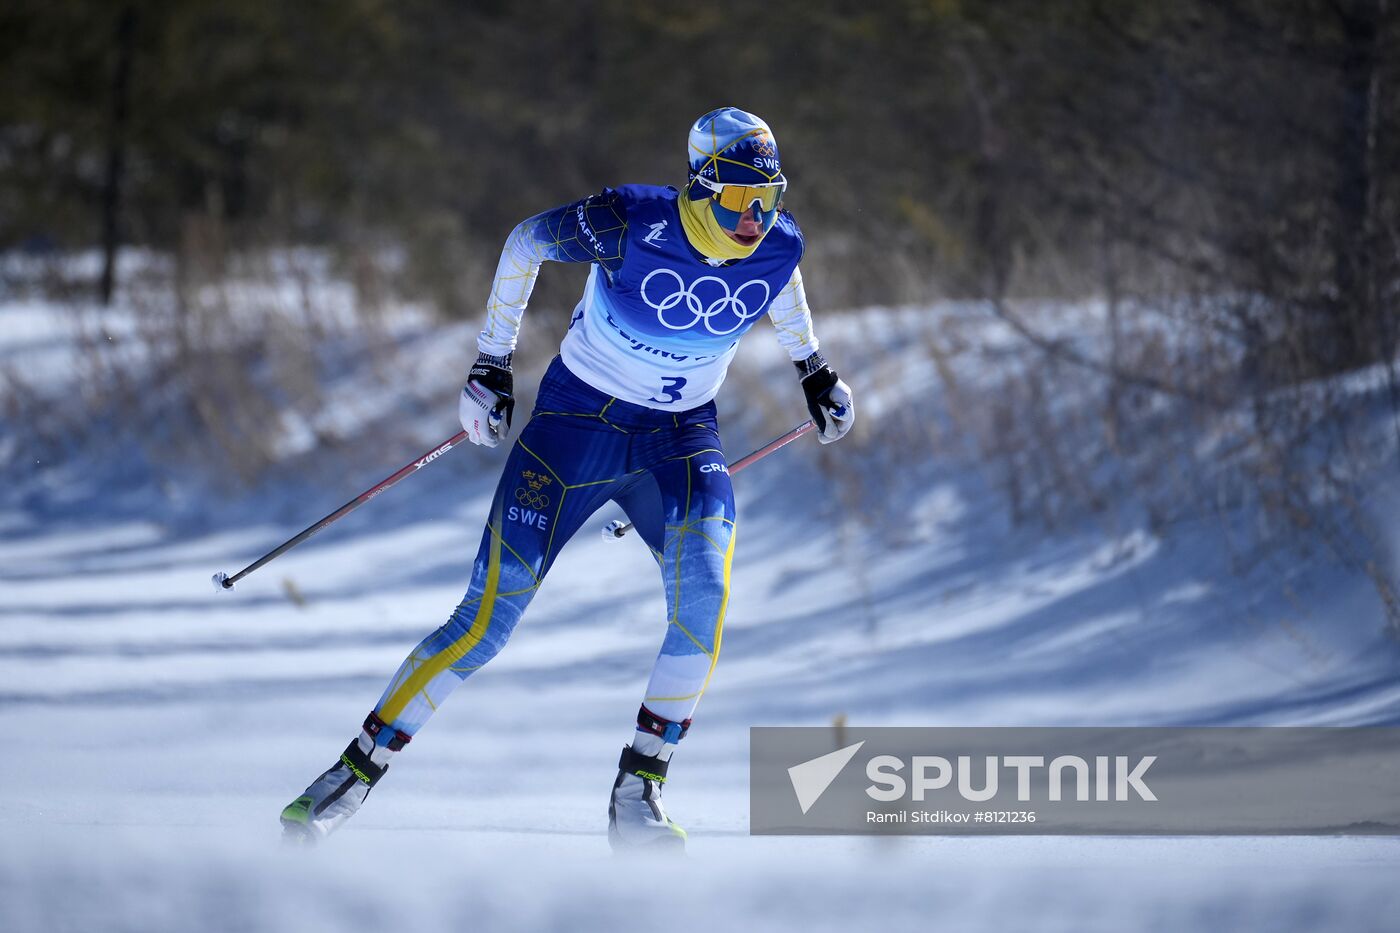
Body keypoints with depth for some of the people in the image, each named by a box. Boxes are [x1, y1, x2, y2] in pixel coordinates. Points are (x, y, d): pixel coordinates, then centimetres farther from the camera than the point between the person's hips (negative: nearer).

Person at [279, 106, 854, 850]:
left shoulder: (778, 246, -12)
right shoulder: (632, 225, -24)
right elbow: (525, 242, -6)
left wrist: (812, 368, 22)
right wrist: (492, 364, -3)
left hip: (680, 437, 3)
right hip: (578, 422, -3)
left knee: (703, 591, -26)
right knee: (489, 617, -10)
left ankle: (639, 792, -15)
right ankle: (358, 769, 5)